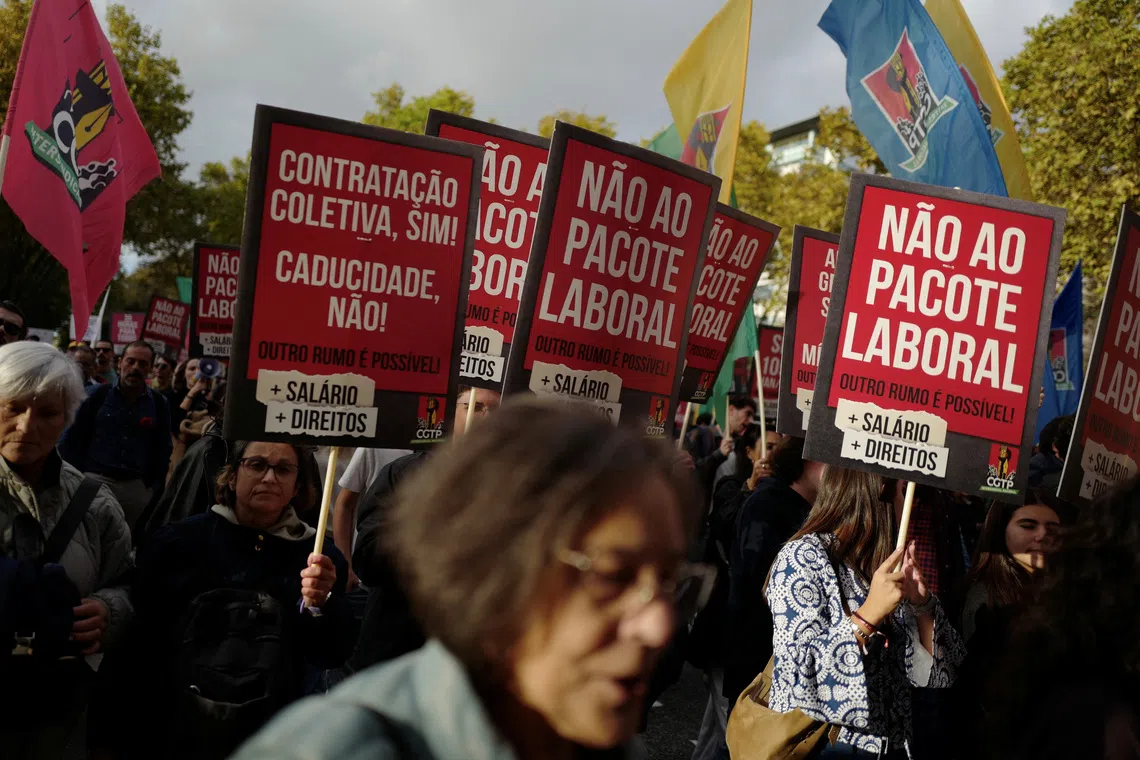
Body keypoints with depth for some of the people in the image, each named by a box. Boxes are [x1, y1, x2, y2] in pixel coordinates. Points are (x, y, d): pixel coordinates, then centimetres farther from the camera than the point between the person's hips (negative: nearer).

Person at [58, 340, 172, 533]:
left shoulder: (159, 404, 6)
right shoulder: (97, 395, 1)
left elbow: (163, 451, 11)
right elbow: (71, 439, 3)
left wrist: (155, 488, 6)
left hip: (137, 487, 2)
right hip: (95, 480, -1)